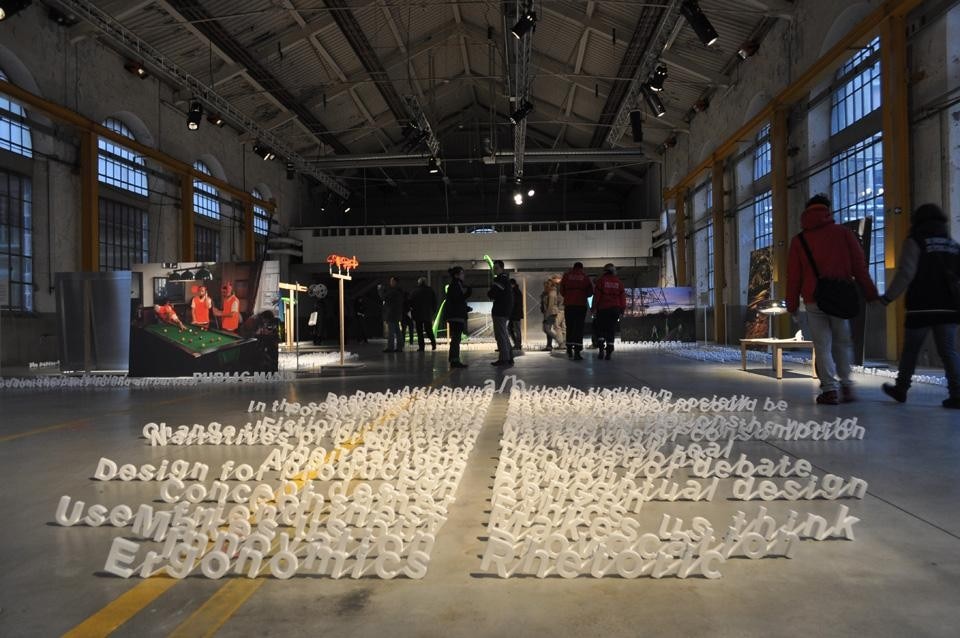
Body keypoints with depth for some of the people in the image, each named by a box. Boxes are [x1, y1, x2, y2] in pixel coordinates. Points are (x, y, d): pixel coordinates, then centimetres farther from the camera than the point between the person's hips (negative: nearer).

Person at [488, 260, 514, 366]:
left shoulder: (500, 279, -13)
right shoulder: (506, 278, 20)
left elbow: (492, 293, -20)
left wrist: (489, 294, 1)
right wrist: (492, 295, 4)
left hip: (500, 311, -11)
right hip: (505, 311, 11)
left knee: (500, 335, -9)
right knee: (504, 335, 16)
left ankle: (503, 359, -10)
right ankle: (509, 358, 20)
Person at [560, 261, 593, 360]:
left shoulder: (567, 275, 5)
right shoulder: (585, 276, 3)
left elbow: (561, 290, 4)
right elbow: (590, 292, 3)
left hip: (568, 305, 1)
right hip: (581, 305, -1)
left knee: (569, 327, 12)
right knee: (579, 328, -1)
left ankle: (569, 350, 17)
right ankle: (577, 351, -8)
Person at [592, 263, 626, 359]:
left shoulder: (601, 280, 0)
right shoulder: (619, 282, 10)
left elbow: (596, 295, -5)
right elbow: (622, 296, 9)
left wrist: (594, 308, -2)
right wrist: (622, 310, 12)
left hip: (602, 308, -2)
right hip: (615, 308, 2)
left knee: (600, 329, 7)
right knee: (611, 330, 5)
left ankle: (601, 348, -10)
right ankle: (609, 352, 2)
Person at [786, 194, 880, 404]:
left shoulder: (799, 240, 5)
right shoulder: (843, 232, 5)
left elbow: (793, 275, 5)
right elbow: (859, 265, 3)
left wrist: (792, 304, 10)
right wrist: (871, 293, 8)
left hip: (814, 301, -1)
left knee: (822, 346, 2)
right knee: (842, 343, 14)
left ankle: (830, 389, -3)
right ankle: (846, 385, 9)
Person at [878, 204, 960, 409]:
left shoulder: (915, 241, -5)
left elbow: (905, 273, -15)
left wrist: (887, 297, -10)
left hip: (921, 308, -4)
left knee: (910, 350, 8)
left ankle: (901, 389, 19)